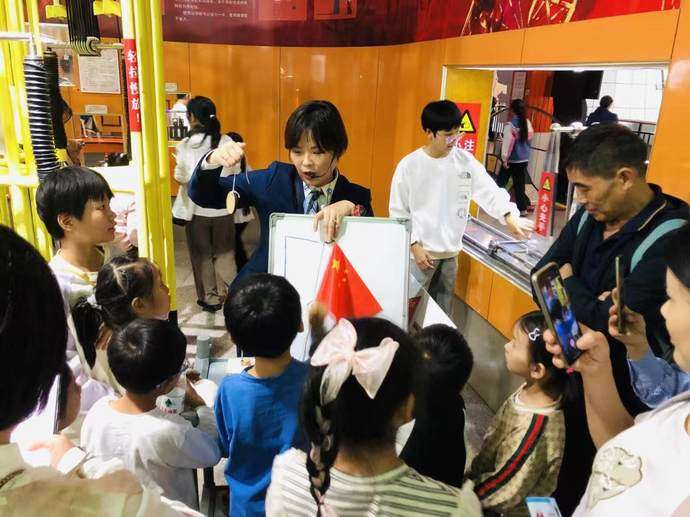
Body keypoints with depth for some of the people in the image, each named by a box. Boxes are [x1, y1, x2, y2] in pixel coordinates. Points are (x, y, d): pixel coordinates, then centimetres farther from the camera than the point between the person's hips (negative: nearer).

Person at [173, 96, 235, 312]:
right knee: (224, 252, 16)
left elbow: (181, 177, -8)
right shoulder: (227, 142, -8)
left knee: (202, 255, 12)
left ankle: (210, 298, 20)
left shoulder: (185, 146, -13)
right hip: (222, 207, 2)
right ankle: (225, 294, 19)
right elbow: (234, 175, -3)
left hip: (197, 208, -1)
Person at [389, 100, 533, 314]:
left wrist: (510, 216, -24)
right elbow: (399, 212, -5)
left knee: (443, 310, 15)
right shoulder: (409, 165, -9)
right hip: (420, 252, -3)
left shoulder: (465, 161, 0)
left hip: (450, 252, 4)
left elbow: (489, 190, -6)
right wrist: (414, 245, -11)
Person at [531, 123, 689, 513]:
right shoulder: (590, 217, -3)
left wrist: (568, 281, -13)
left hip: (619, 397, -6)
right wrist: (586, 302, -18)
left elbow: (612, 325, -29)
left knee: (582, 488, 15)